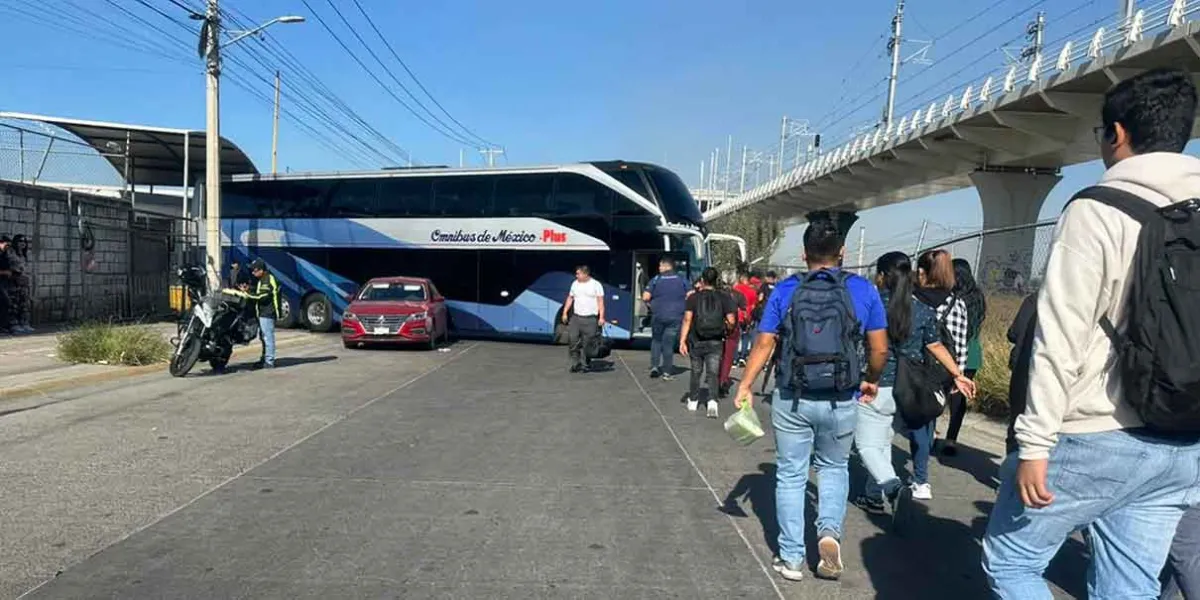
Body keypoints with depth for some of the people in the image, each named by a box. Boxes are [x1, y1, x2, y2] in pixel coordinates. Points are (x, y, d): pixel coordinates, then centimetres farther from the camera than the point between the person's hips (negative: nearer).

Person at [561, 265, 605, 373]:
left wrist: (601, 317, -12)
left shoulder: (596, 285, -1)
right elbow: (570, 298, 19)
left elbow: (600, 301, -4)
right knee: (572, 340, -5)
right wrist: (565, 312, 12)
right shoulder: (575, 284, 12)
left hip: (590, 319, -4)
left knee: (587, 344, -1)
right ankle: (575, 363, 4)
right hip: (576, 317, 4)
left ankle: (584, 365, 9)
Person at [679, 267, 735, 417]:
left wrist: (682, 340, -11)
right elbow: (731, 321, -4)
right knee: (713, 373, 0)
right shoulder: (723, 298, 0)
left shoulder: (694, 297, -4)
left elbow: (687, 319, -11)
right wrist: (728, 331, 17)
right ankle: (712, 401, -18)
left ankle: (693, 401, 27)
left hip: (696, 341, 0)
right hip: (715, 342, 0)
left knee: (696, 372, 15)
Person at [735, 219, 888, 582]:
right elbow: (880, 349, 0)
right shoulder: (864, 290, -3)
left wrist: (745, 387, 3)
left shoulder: (785, 291, -3)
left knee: (791, 476, 11)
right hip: (841, 401, 1)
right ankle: (830, 531, 1)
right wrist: (871, 381, 18)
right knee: (834, 468, 23)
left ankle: (791, 558, 16)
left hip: (791, 399, 0)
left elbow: (764, 344, -5)